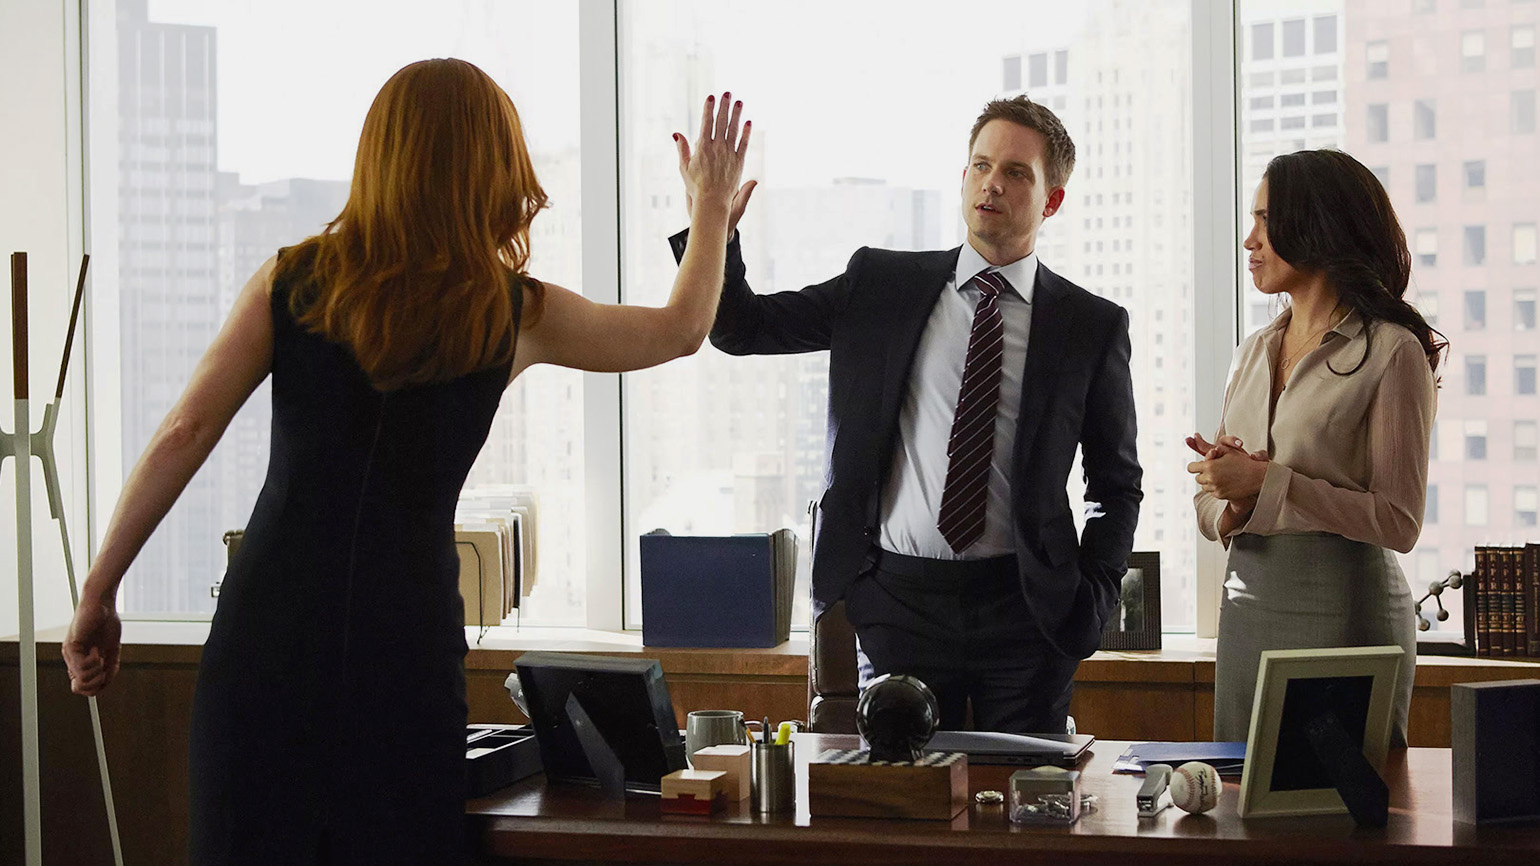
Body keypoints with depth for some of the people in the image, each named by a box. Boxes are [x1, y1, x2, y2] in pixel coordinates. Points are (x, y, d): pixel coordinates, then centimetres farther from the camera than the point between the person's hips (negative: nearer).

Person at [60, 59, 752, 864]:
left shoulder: (290, 282, 5)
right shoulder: (517, 315, 5)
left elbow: (184, 434, 0)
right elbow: (683, 329, 21)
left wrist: (99, 594, 5)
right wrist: (712, 206, 37)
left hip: (268, 625, 1)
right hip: (404, 639, -1)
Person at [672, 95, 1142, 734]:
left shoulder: (1093, 324, 5)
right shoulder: (882, 285, 7)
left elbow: (1118, 484, 11)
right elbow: (740, 328, 7)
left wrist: (1091, 599, -1)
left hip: (1024, 608, 0)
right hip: (900, 596, 1)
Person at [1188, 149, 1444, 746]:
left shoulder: (1392, 351, -7)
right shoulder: (1255, 353, 14)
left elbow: (1398, 522, -13)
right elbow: (1208, 507, 13)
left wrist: (1266, 483, -16)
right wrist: (1234, 506, -10)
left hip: (1346, 612, -6)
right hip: (1247, 607, 6)